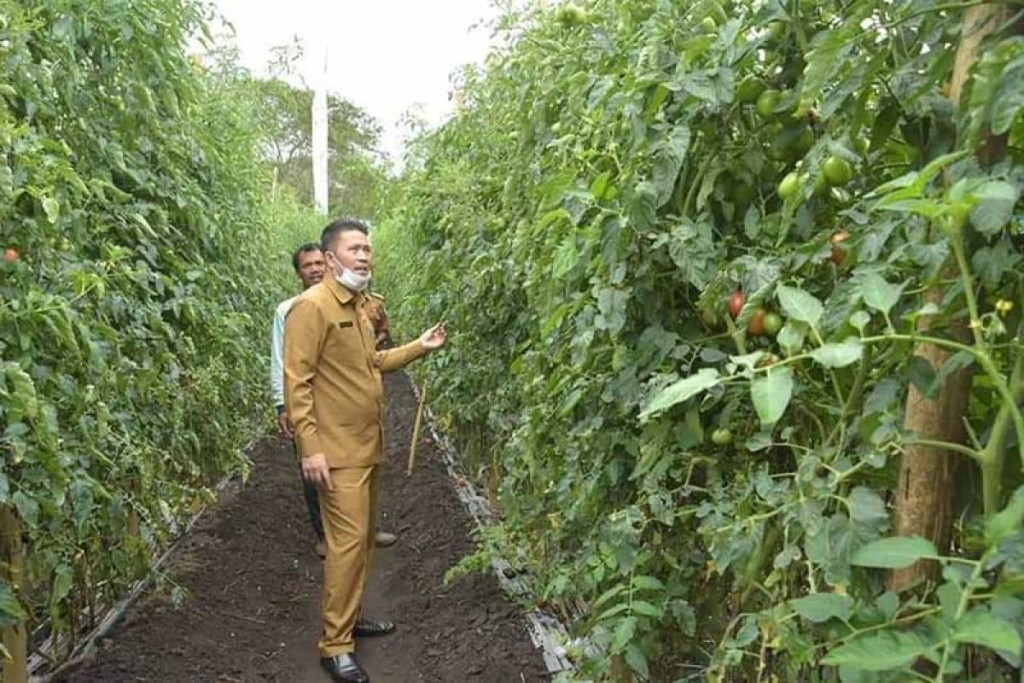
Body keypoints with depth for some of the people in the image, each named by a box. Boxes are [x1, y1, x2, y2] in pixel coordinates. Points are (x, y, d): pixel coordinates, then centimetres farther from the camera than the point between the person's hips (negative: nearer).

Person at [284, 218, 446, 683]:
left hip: (367, 444, 9)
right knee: (348, 540, -7)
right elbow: (296, 382, -18)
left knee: (362, 536, 15)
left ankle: (349, 616, 30)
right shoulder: (313, 306, -15)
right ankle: (335, 645, 5)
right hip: (337, 450, -9)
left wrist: (419, 348, 15)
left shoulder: (359, 305, 13)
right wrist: (310, 447, -22)